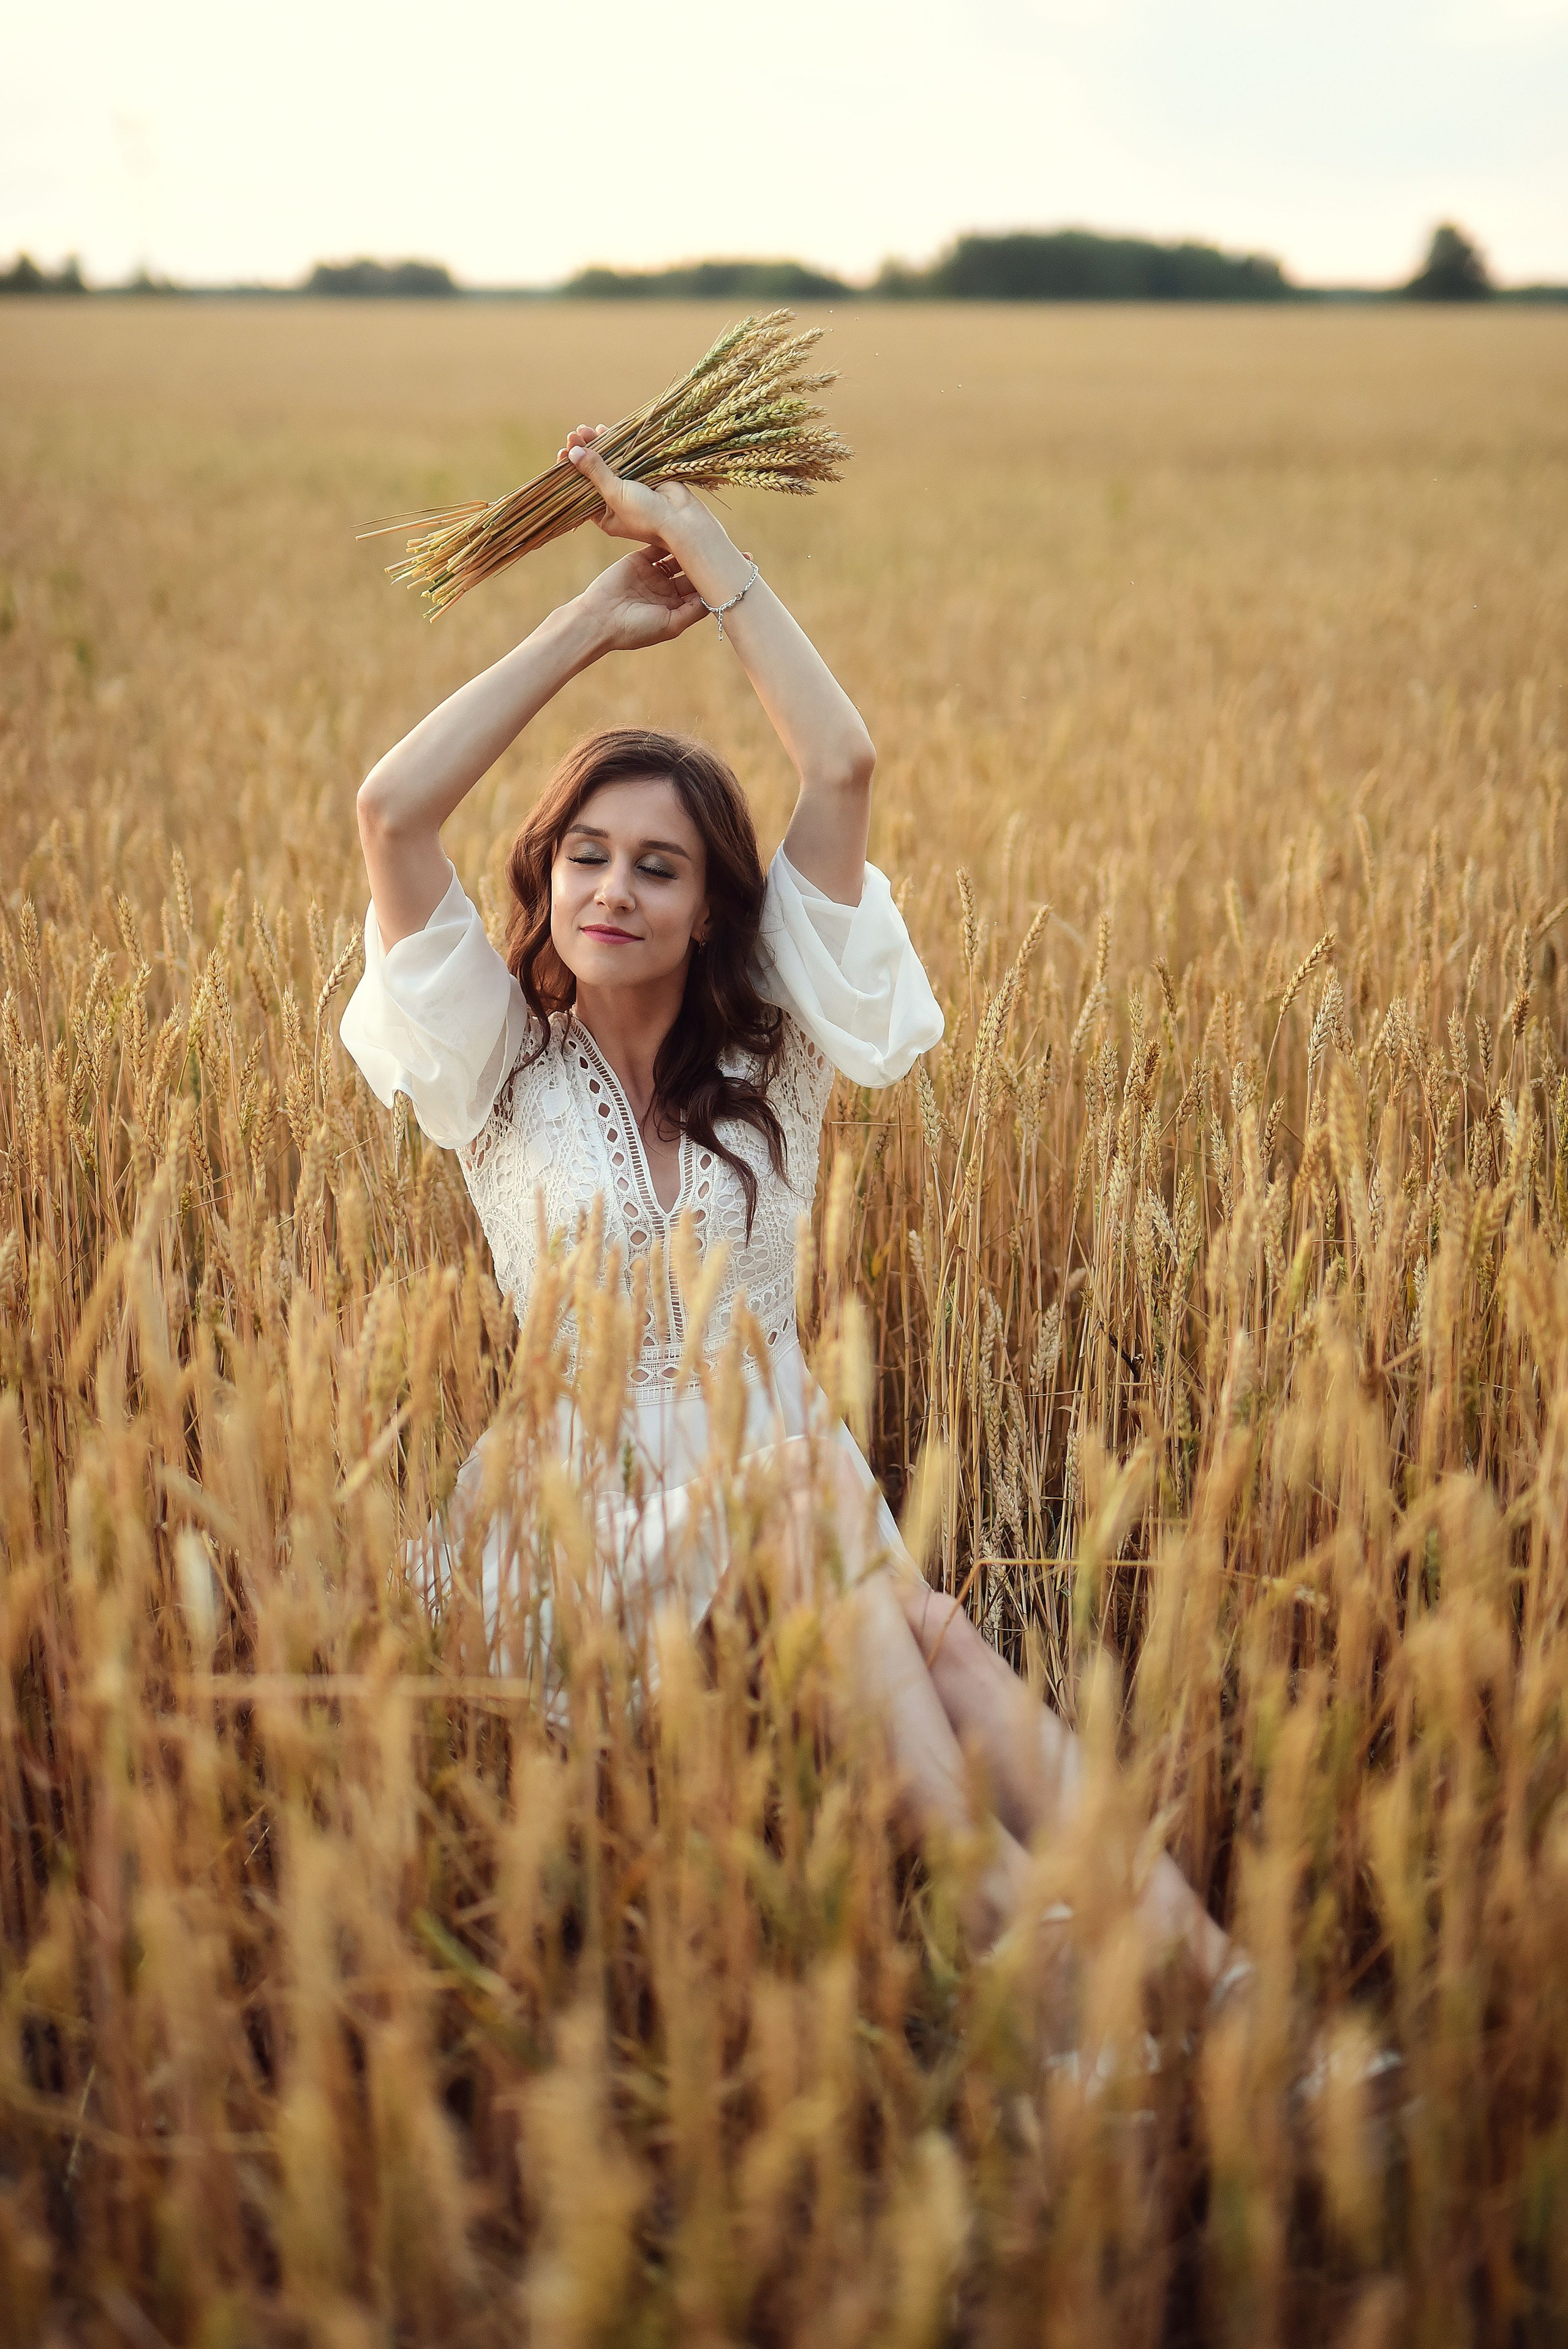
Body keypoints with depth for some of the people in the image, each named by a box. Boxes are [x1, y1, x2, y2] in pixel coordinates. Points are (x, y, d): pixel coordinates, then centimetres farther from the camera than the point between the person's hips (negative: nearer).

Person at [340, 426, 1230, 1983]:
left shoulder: (768, 1060, 6)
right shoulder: (505, 1071, 2)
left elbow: (844, 769, -5)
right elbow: (392, 809, -11)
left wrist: (701, 543, 0)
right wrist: (601, 615, -3)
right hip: (596, 1524, -2)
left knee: (915, 1632, -30)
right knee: (884, 1599, -32)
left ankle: (1177, 1943, -41)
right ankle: (1010, 1900, -43)